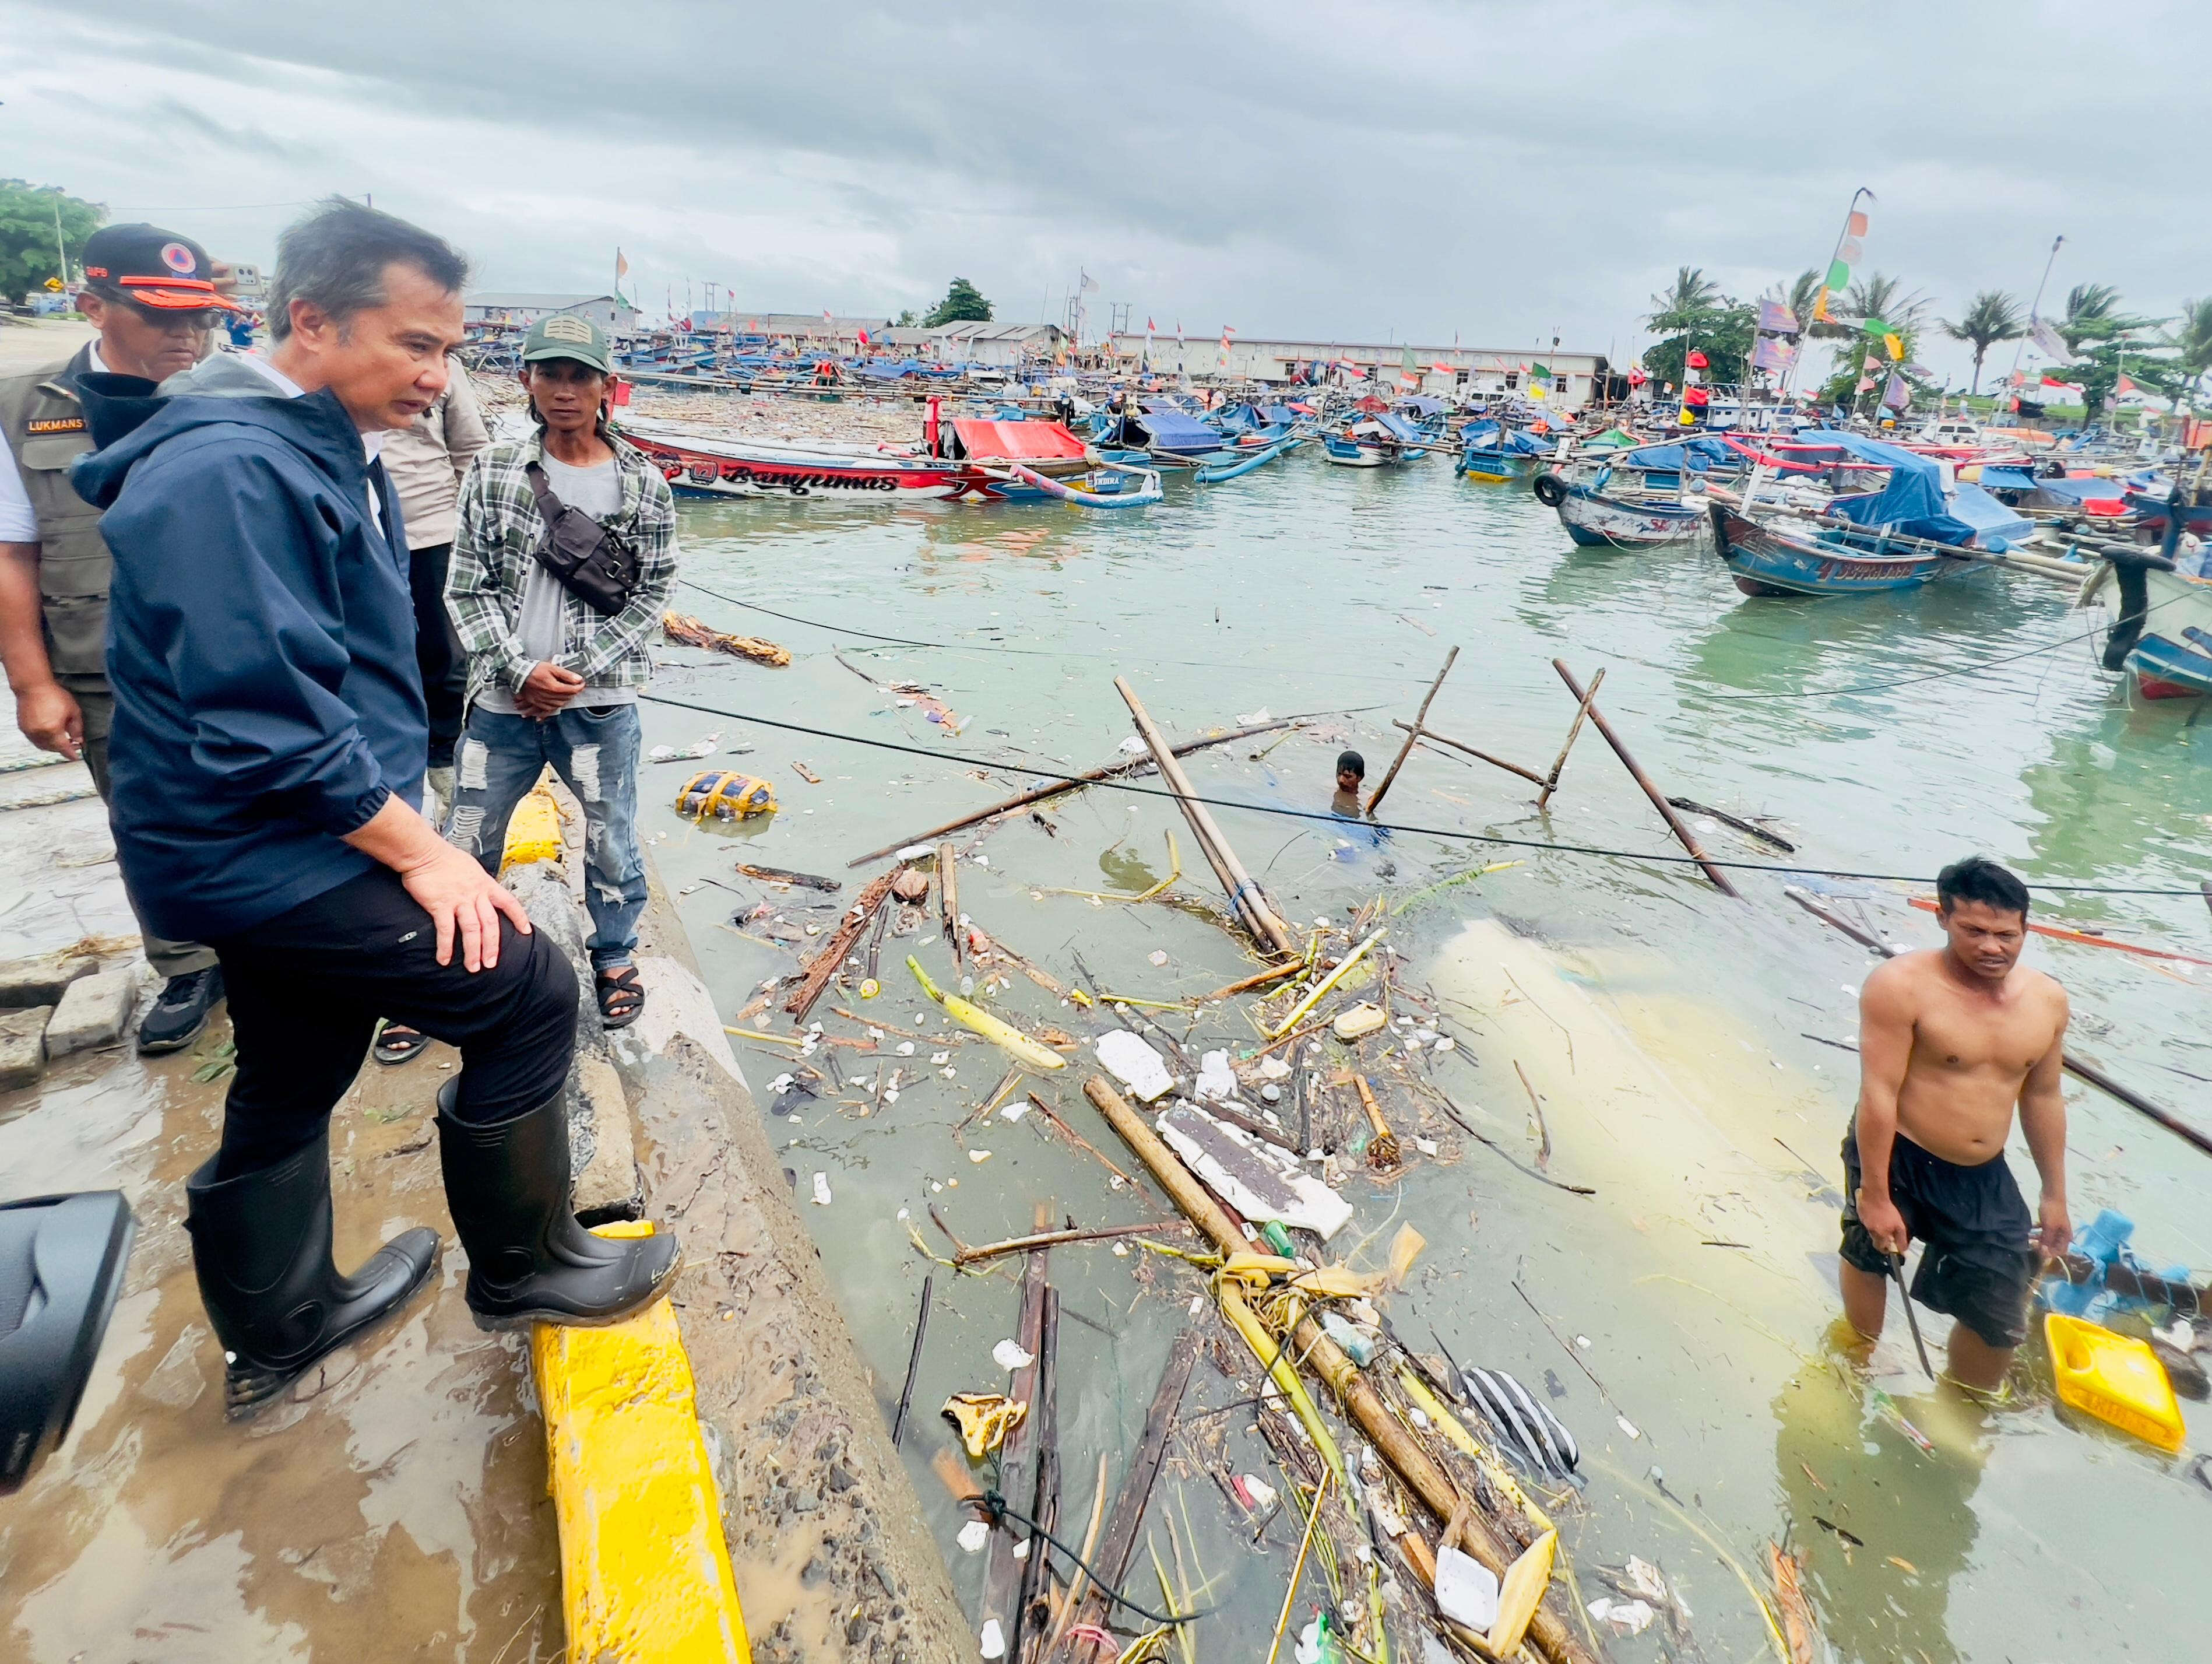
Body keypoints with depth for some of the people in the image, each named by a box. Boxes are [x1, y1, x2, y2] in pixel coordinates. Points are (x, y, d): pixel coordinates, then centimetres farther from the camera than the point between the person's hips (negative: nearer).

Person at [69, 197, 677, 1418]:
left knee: (288, 1090, 21)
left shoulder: (322, 451, 12)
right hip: (272, 856, -10)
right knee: (523, 993, -5)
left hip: (274, 852, 10)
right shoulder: (232, 471, -21)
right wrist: (420, 853, -18)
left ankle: (275, 1334, 41)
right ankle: (521, 1266, 13)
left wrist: (403, 830, 17)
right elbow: (269, 725, -26)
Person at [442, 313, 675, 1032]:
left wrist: (577, 673, -8)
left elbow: (650, 594, -1)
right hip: (503, 701, 2)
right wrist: (521, 671, -11)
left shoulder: (643, 484, -2)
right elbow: (467, 589, 1)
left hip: (599, 703, -1)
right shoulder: (493, 472, 1)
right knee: (466, 845, 11)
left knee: (610, 843, 9)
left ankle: (614, 959, 32)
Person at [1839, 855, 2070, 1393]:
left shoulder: (2047, 1000, -2)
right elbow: (1878, 1092, -22)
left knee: (2002, 1319, 9)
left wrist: (2055, 1195, 14)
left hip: (1985, 1178, 5)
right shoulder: (1902, 986, -24)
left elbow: (2043, 1097, 9)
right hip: (1898, 1159, -5)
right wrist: (1874, 1195, -20)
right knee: (1871, 1257, 17)